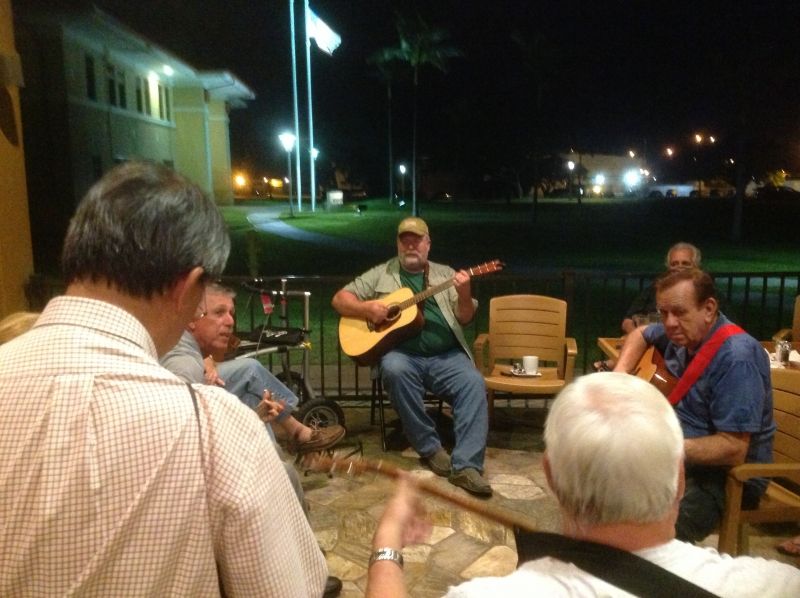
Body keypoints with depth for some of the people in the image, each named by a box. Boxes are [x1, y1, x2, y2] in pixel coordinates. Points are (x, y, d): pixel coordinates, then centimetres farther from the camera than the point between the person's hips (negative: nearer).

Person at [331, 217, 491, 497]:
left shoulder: (446, 274, 16)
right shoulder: (380, 274, 14)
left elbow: (465, 318, 9)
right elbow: (340, 299, 12)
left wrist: (464, 294, -13)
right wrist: (367, 308, -9)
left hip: (446, 356, 1)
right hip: (403, 354, -1)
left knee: (474, 384, -26)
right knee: (395, 370, -35)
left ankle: (466, 466, -25)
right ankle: (430, 448, -19)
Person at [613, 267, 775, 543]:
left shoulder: (736, 357, -25)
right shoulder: (682, 333, 0)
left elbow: (733, 450, -28)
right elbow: (640, 334, 22)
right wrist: (620, 375, 4)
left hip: (726, 475, -8)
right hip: (679, 455, 9)